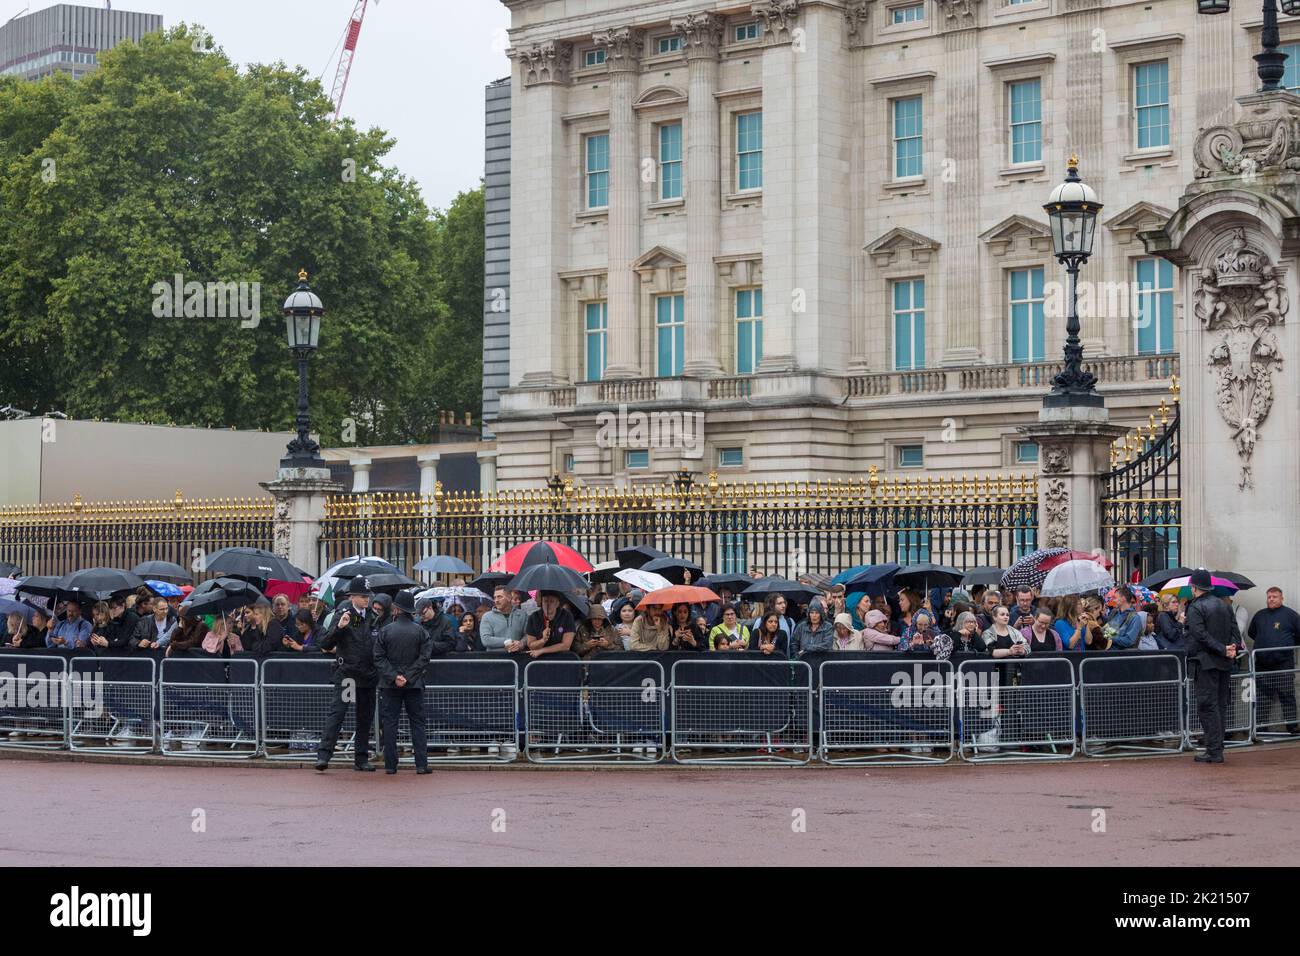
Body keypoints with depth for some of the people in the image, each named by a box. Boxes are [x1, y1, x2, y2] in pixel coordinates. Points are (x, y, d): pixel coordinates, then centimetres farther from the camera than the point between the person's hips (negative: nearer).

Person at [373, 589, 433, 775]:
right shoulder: (420, 631, -2)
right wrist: (408, 676, -7)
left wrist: (394, 677, -8)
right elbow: (424, 657, -6)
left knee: (389, 723, 5)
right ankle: (421, 764, 0)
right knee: (417, 723, 6)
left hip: (389, 685, 0)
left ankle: (390, 765, 3)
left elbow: (379, 659, -6)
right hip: (414, 683, 0)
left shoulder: (385, 631, -3)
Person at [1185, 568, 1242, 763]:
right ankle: (1217, 745, 17)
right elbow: (1235, 629, 9)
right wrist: (1232, 647, -7)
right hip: (1225, 664, 8)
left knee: (1207, 706, -6)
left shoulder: (1195, 608, -9)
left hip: (1205, 662, -7)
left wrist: (1223, 650, -18)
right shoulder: (1224, 606, 15)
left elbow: (1201, 635, -19)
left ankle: (1214, 751, -9)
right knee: (1220, 704, 12)